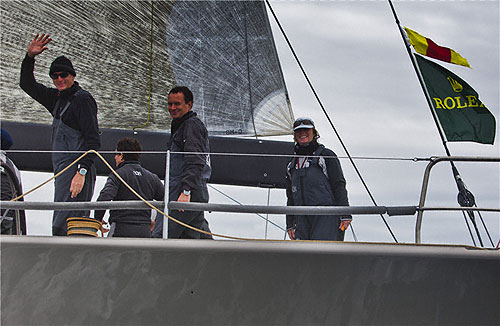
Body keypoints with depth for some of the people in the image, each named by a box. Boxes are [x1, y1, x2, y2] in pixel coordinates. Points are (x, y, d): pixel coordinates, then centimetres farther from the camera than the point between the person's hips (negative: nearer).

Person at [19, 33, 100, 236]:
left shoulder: (82, 99, -7)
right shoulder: (57, 99, 19)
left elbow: (93, 140, -14)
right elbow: (27, 85, 28)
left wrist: (82, 172, -23)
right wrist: (29, 57, 12)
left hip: (76, 170, -9)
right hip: (63, 171, 9)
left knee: (61, 227, -18)